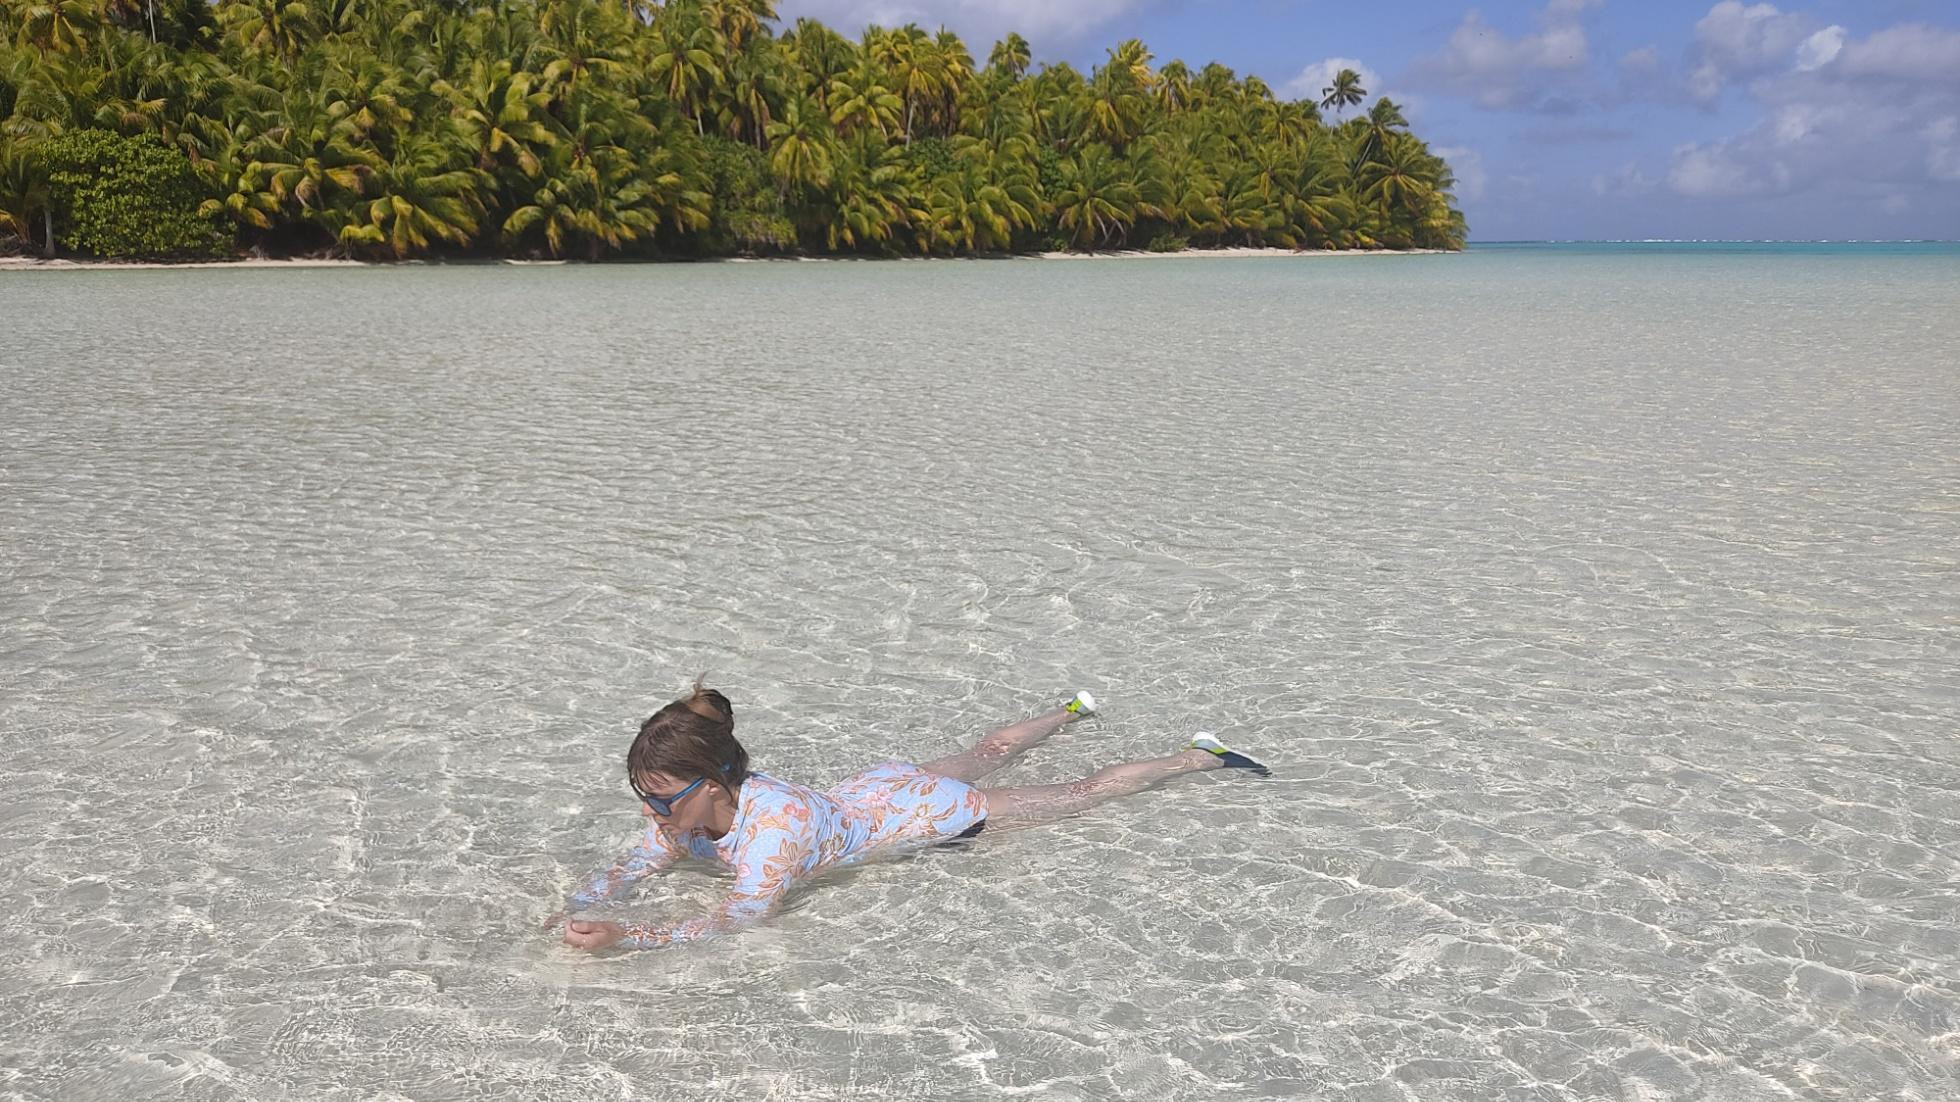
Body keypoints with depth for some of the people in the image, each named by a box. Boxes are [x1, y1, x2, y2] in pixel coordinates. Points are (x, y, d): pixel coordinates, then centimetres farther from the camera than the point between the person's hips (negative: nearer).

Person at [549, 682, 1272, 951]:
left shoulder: (776, 820, -42)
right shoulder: (686, 811, -20)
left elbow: (739, 918, -45)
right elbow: (635, 866, -10)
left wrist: (626, 939, -51)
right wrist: (577, 906, -28)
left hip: (926, 813, -7)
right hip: (873, 792, 7)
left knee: (1077, 796, 11)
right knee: (983, 754, 34)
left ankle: (1198, 756, 30)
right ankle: (1069, 713, 63)